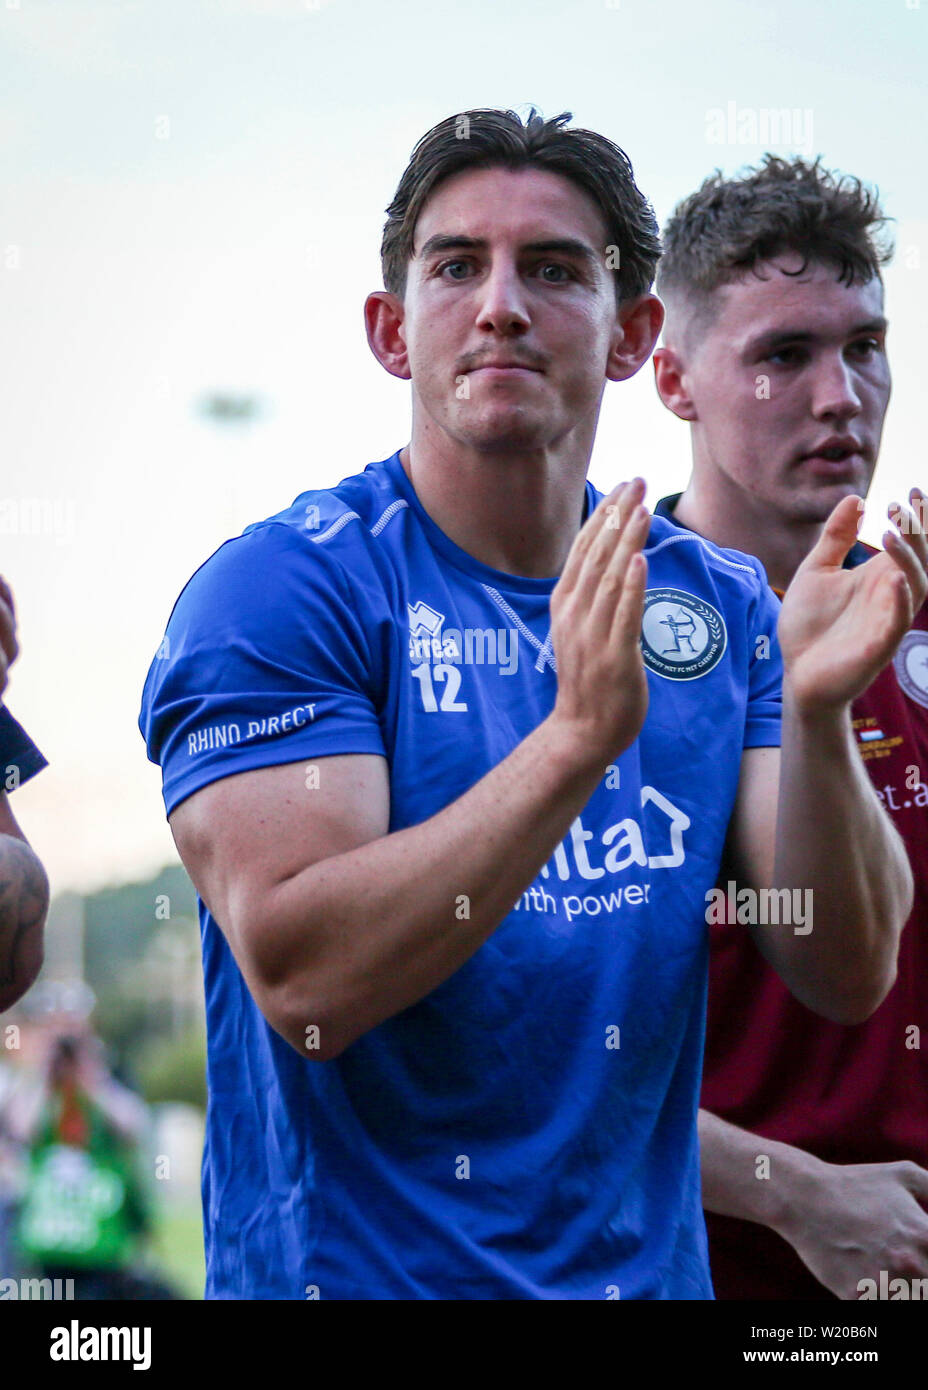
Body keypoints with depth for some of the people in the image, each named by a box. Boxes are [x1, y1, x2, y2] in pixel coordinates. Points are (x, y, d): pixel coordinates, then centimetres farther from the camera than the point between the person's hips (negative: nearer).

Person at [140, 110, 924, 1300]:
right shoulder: (278, 587, -12)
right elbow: (303, 981, -23)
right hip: (359, 1269, -5)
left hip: (651, 1265, 5)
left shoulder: (721, 604, 1)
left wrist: (816, 715, -22)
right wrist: (579, 735, -30)